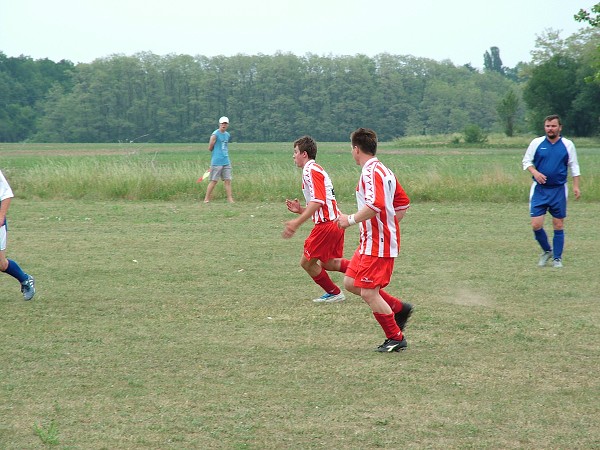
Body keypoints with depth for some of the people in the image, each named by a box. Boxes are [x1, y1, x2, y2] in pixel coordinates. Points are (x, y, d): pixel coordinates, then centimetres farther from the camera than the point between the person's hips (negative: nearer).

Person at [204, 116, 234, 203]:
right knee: (213, 181, -4)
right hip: (217, 162, -6)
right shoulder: (215, 134, -8)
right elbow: (210, 148, -6)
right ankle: (206, 199, 3)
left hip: (226, 161, 6)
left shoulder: (227, 135, 14)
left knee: (228, 180, 2)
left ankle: (230, 199, 3)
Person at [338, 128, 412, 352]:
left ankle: (396, 338, 4)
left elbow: (375, 206, -31)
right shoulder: (383, 170, 15)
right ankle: (399, 308, 19)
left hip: (378, 245, -10)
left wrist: (351, 219, -19)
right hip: (370, 241, 10)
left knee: (369, 293, -6)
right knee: (350, 282, 13)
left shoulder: (371, 172, -17)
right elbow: (403, 203, 21)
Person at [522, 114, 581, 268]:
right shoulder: (536, 143, 1)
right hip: (539, 190, 0)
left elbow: (574, 166, 8)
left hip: (559, 190, 0)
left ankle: (557, 258, 14)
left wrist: (576, 186, -1)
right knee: (536, 225, -7)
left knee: (558, 226, 3)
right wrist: (535, 172, -12)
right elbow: (526, 161, 7)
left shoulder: (567, 145, 2)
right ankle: (547, 251, 17)